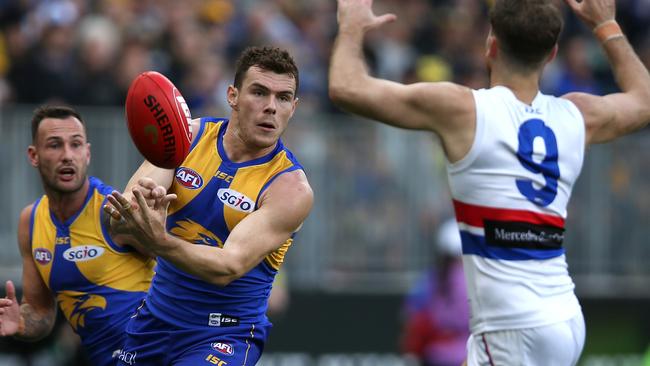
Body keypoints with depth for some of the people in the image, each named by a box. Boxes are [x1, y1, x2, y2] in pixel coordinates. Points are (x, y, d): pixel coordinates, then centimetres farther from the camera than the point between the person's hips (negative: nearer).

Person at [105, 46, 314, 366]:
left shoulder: (291, 188, -17)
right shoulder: (189, 136, -4)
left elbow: (227, 268, -26)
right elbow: (125, 207, -14)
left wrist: (160, 242, -44)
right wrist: (138, 200, -39)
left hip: (228, 334, -4)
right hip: (157, 314, 5)